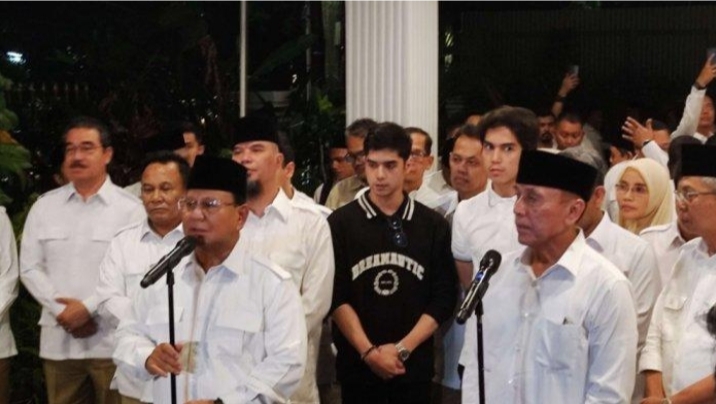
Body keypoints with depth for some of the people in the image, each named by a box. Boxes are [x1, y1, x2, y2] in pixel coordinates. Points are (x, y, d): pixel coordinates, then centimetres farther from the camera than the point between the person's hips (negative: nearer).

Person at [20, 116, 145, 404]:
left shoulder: (130, 208, -2)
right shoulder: (45, 206, 10)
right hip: (59, 340, 4)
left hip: (112, 340, -3)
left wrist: (88, 308, -12)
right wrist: (62, 312, -5)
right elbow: (30, 267, 8)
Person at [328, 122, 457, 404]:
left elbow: (443, 298, 0)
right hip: (357, 363, -1)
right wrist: (368, 351, -12)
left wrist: (403, 348, -9)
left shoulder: (434, 226, 4)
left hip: (414, 364, 1)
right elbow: (337, 296, -4)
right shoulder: (340, 223, 1)